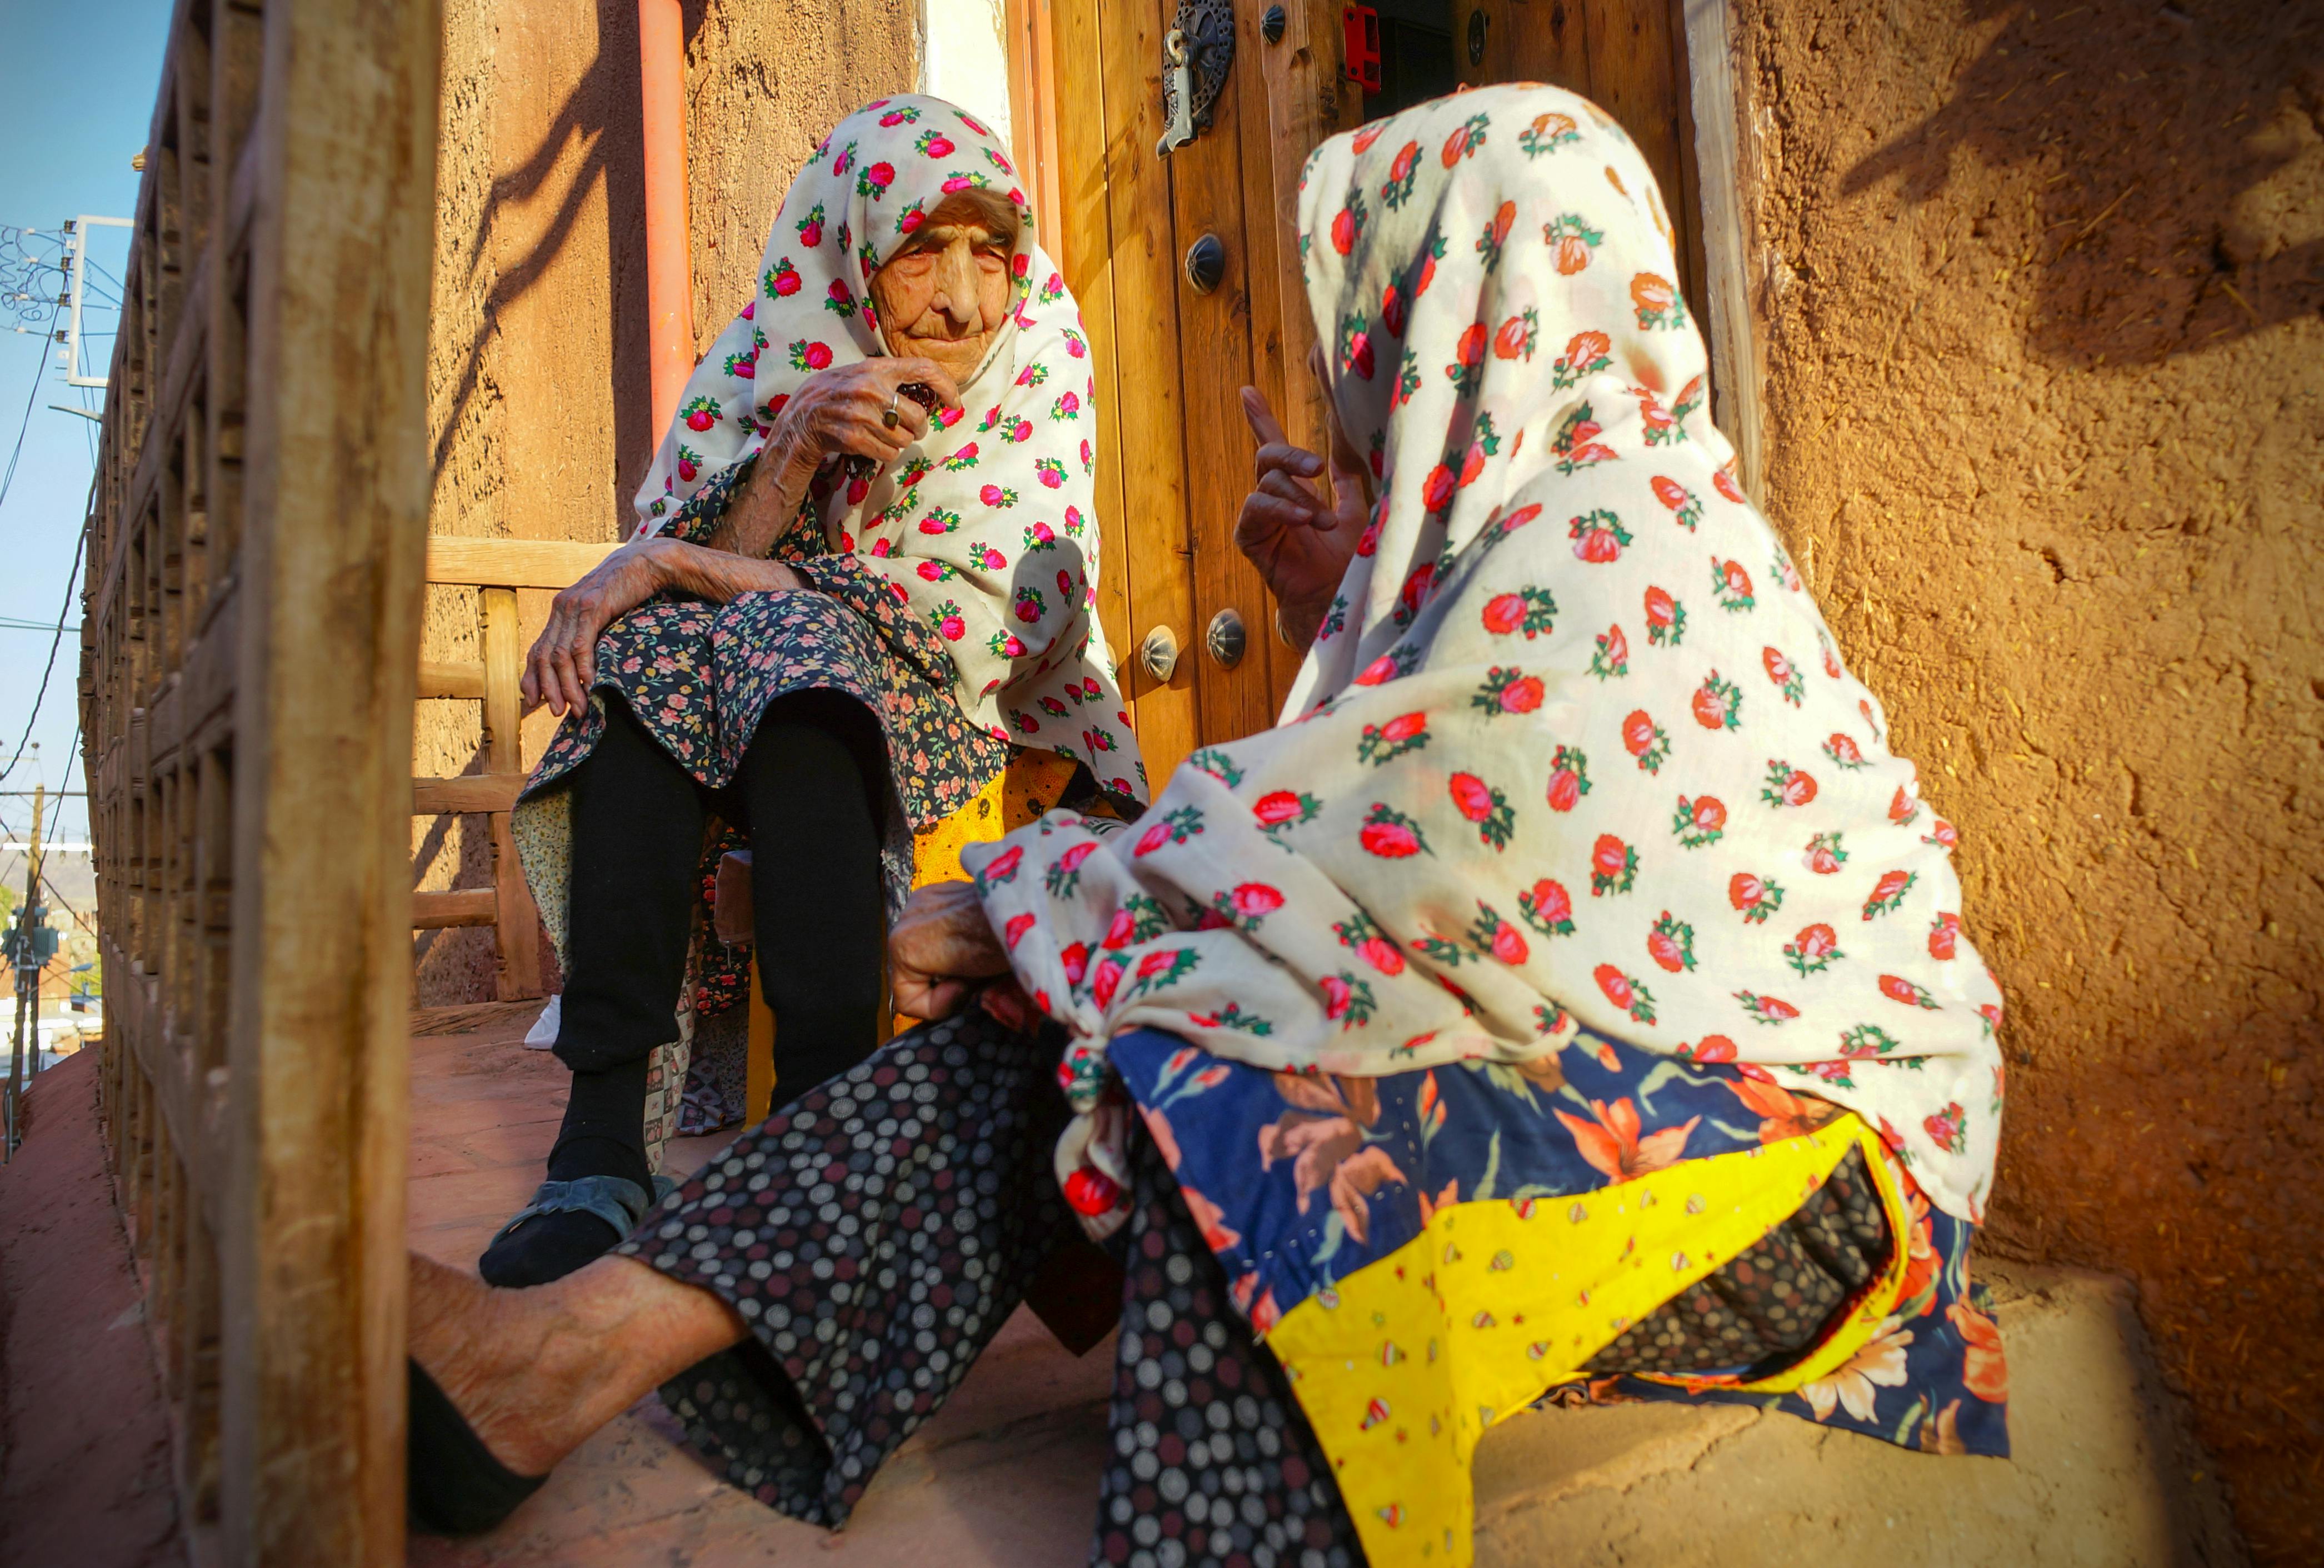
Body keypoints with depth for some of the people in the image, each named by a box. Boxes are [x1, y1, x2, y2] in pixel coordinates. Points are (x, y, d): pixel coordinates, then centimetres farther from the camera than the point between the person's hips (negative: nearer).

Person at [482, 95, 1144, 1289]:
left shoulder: (1038, 347, -8)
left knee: (790, 647, -32)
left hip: (966, 722, -3)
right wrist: (791, 451, -27)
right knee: (646, 647, -26)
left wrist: (675, 565, -18)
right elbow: (676, 563, -8)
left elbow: (994, 622, -18)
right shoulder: (765, 360, 0)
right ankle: (602, 1132, -32)